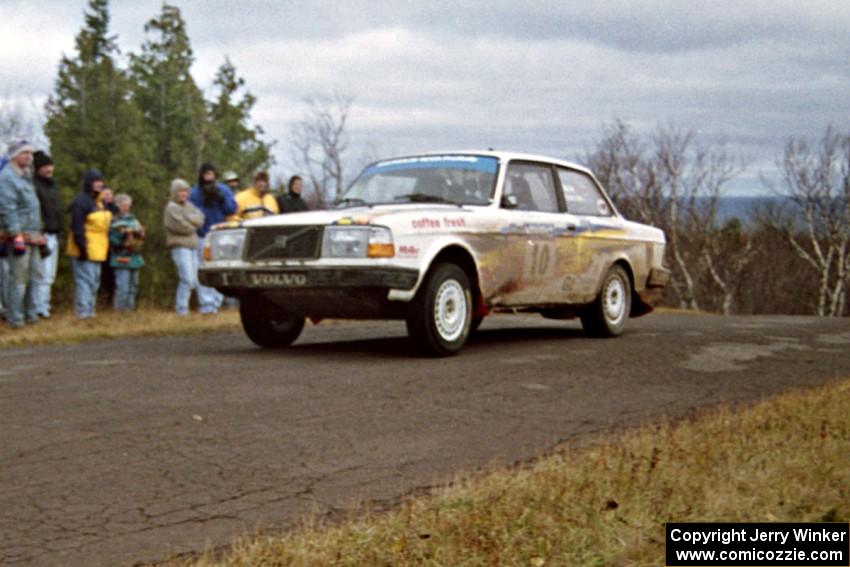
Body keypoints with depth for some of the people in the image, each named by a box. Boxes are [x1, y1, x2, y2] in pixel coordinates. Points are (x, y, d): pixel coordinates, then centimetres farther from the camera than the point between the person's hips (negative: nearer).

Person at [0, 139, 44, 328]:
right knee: (18, 277, -8)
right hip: (19, 236, -9)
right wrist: (17, 235, -22)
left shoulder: (25, 176, 20)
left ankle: (28, 313, 20)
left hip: (32, 236, 9)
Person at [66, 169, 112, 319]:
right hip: (86, 250, -10)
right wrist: (82, 247, -23)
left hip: (96, 251, 10)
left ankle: (89, 311, 21)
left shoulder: (99, 201, 16)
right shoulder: (81, 201, -13)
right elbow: (77, 227, -19)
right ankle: (83, 312, -11)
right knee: (85, 280, -11)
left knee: (94, 282, 14)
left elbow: (105, 223, 23)